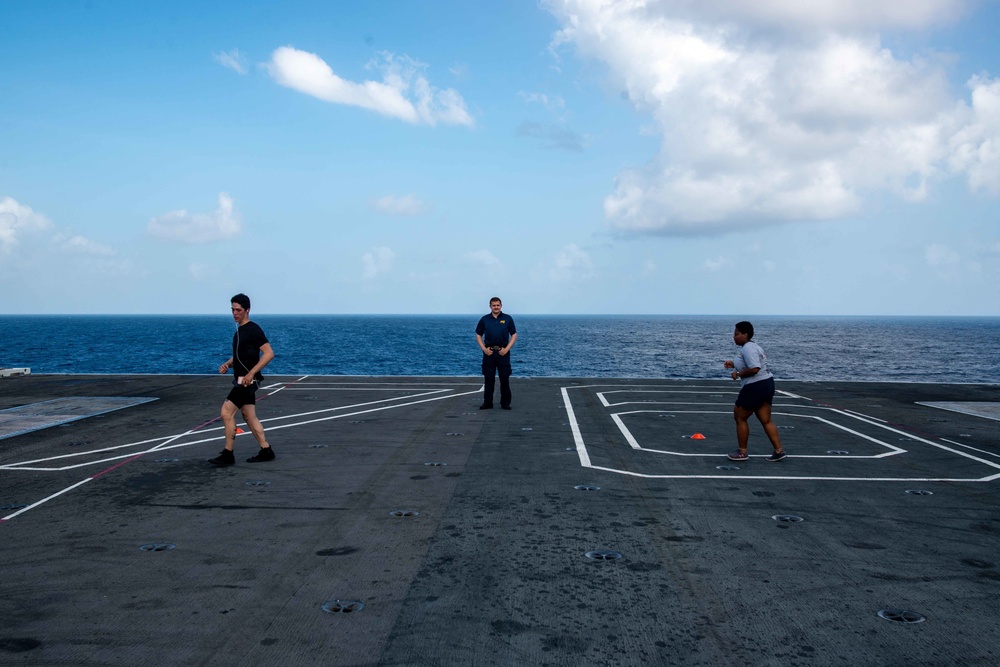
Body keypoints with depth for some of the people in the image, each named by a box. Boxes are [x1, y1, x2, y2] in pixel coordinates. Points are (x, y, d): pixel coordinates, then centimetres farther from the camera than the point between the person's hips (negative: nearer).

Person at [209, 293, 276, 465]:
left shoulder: (253, 330, -13)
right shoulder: (239, 331, 15)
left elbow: (269, 353, -19)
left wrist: (251, 373, -23)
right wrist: (227, 365, 5)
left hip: (247, 380, -9)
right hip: (241, 381, 9)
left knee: (227, 412, -10)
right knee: (249, 417, 11)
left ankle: (228, 455, -3)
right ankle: (266, 451, 15)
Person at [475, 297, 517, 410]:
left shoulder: (507, 319, 3)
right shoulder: (485, 319, 6)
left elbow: (514, 334, 4)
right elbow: (478, 335, 10)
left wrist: (507, 349, -7)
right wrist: (484, 349, -3)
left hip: (503, 352, -1)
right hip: (489, 352, 1)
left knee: (505, 378, 1)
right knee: (488, 379, 4)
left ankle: (505, 402, 9)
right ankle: (487, 402, 11)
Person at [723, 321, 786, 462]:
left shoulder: (748, 348, -17)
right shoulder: (751, 346, 16)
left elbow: (754, 369, -28)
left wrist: (738, 374, -15)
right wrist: (734, 364, 16)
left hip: (756, 387, -10)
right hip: (766, 383, 10)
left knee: (740, 417, 3)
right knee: (766, 420, 12)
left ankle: (742, 452, 11)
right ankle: (779, 451, 10)